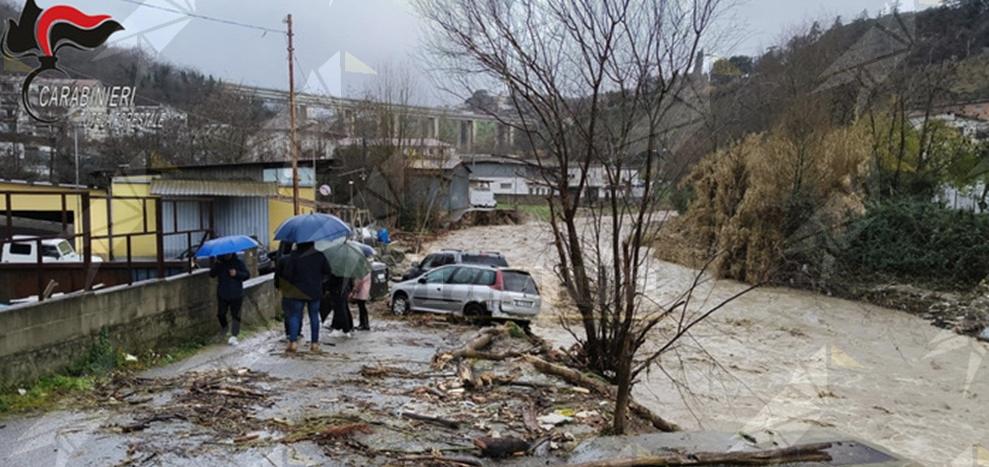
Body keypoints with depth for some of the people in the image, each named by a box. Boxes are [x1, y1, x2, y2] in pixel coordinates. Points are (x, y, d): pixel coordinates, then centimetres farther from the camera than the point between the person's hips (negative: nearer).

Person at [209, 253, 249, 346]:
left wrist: (236, 274, -20)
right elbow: (211, 274, -5)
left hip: (236, 295, -2)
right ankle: (224, 330, 35)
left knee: (236, 315, -3)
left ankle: (234, 336, -1)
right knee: (221, 314, 7)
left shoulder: (238, 262, 0)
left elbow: (247, 275, -3)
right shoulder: (219, 263, 5)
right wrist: (217, 265, -19)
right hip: (222, 295, 2)